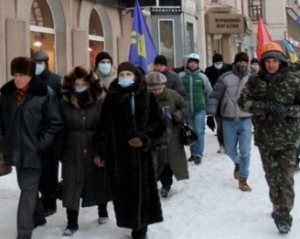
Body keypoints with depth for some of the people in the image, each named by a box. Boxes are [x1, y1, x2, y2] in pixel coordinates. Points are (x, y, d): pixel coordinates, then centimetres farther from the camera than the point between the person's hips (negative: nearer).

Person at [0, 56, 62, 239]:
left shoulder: (45, 93, -11)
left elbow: (55, 123, -9)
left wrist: (40, 144, -14)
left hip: (34, 151, -6)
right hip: (16, 150, 6)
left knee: (28, 191, -8)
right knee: (27, 187, 19)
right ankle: (38, 217, 40)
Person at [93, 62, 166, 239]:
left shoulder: (147, 97, -1)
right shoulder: (112, 98, 3)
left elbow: (160, 123, 0)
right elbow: (104, 126, 5)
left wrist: (145, 139, -12)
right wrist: (99, 151, 2)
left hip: (142, 152, -1)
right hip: (118, 153, 1)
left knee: (142, 189, 2)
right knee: (123, 191, 5)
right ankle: (135, 224, 20)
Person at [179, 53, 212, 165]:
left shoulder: (202, 77, 2)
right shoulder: (181, 76, -1)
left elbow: (209, 92, 12)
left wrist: (205, 103, 13)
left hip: (200, 109, -1)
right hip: (186, 109, 1)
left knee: (199, 132, -5)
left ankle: (198, 154, 0)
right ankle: (193, 153, 21)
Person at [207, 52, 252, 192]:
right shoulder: (225, 78, -5)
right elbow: (215, 96, -5)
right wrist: (210, 115, -9)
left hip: (245, 120, 1)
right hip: (229, 120, -1)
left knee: (245, 151, -1)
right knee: (230, 150, 10)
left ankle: (243, 179, 12)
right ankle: (238, 164, 42)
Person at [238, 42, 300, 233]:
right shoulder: (255, 81, -1)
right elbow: (243, 101, -6)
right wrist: (266, 107, -19)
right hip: (265, 137, 2)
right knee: (272, 177, 14)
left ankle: (283, 215, 0)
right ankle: (279, 208, 33)